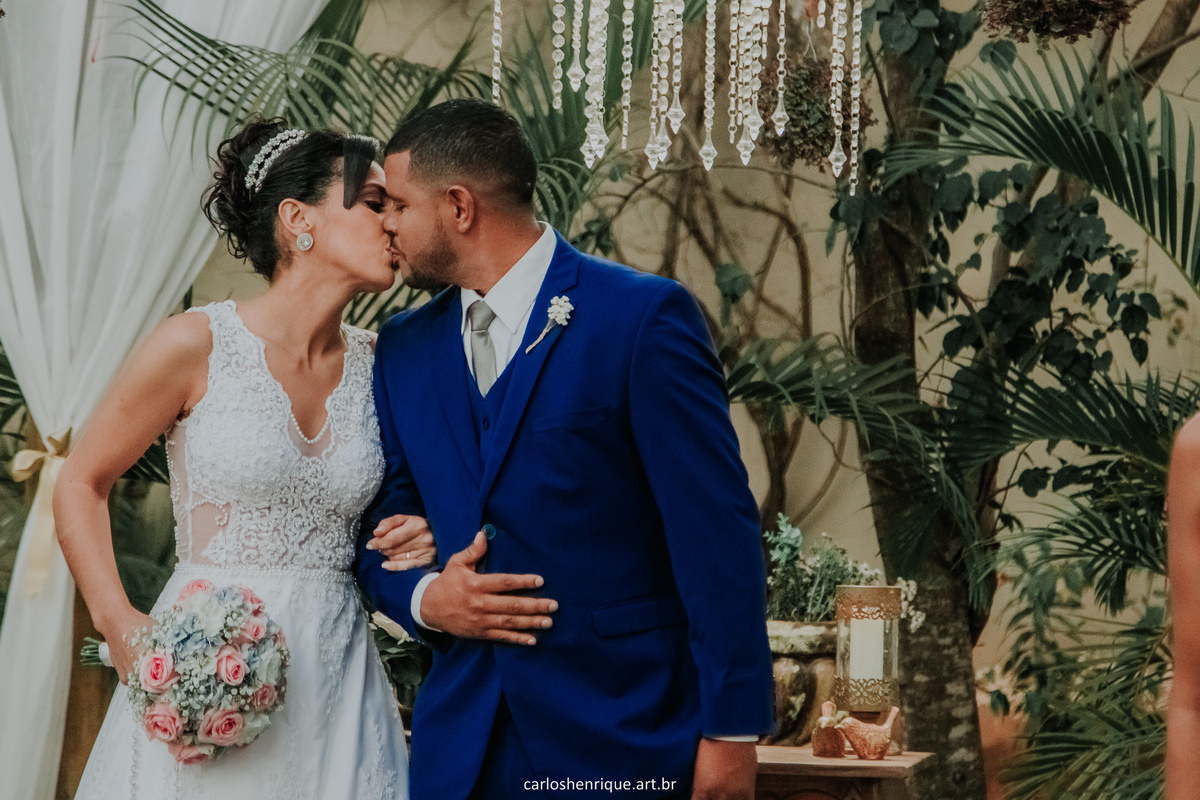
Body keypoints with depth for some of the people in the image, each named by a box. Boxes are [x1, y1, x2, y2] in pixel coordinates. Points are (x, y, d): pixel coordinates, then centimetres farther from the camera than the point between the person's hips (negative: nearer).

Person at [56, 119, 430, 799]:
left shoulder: (380, 365, 5)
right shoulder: (196, 346, -7)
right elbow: (81, 486, 1)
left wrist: (416, 540, -2)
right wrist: (120, 623, -12)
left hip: (336, 674, 4)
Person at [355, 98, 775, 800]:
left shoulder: (645, 316, -8)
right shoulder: (404, 348, 11)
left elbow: (718, 532, -10)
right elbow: (379, 537, 17)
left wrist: (732, 732, -14)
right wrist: (425, 598, -6)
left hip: (622, 740, -5)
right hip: (463, 743, 5)